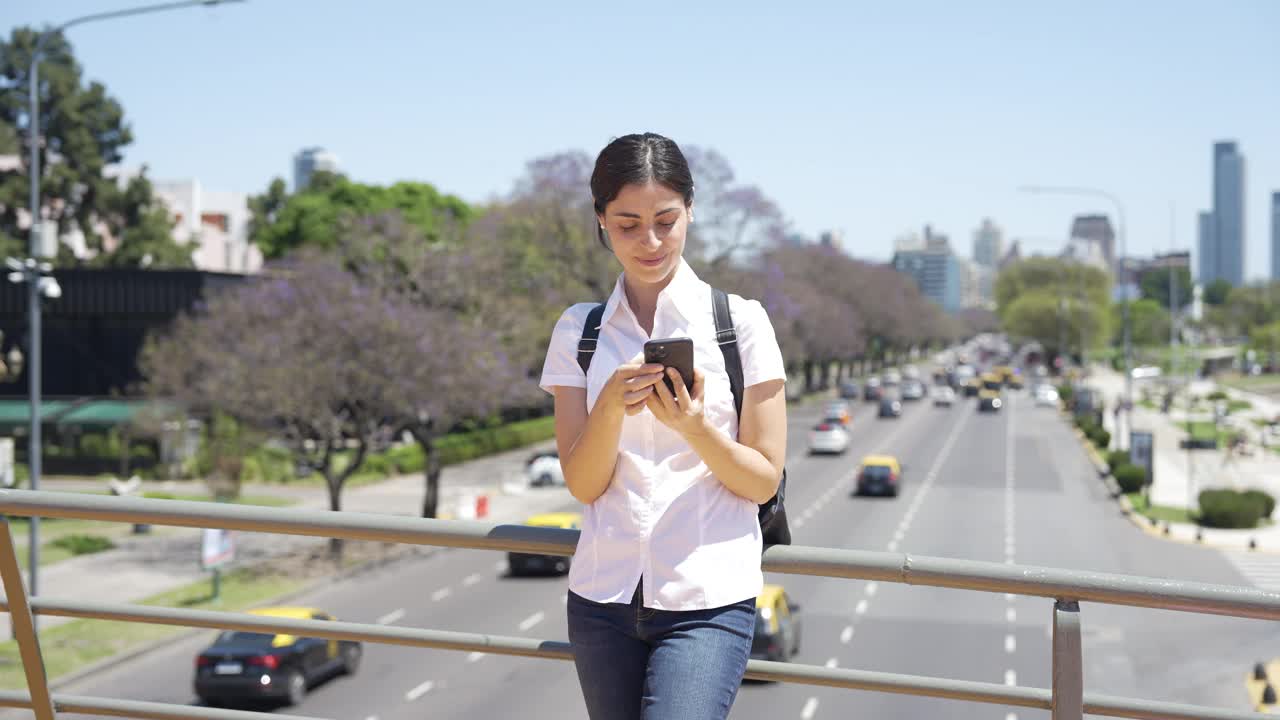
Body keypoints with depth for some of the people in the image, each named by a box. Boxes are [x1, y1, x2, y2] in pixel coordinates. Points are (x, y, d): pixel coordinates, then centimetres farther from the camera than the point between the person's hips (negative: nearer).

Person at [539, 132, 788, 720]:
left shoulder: (740, 322, 0)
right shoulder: (578, 331, 6)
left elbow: (764, 481, 0)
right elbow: (583, 484, 1)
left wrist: (695, 427, -18)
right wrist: (612, 407, -18)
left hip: (707, 603, -3)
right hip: (602, 599, 3)